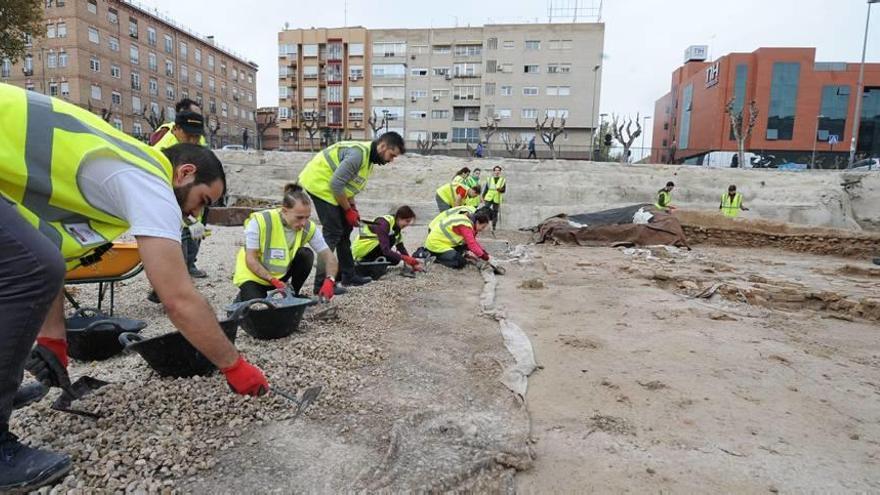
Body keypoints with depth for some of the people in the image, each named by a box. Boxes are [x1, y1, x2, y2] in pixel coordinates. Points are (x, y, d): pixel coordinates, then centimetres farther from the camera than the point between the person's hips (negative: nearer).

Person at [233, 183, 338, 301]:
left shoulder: (309, 228, -19)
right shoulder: (260, 221, -27)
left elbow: (329, 256, -15)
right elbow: (251, 260, -22)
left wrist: (329, 281, -33)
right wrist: (275, 282, -33)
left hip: (281, 274, 3)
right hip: (253, 276, -3)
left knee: (306, 254, -22)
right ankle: (244, 295, 10)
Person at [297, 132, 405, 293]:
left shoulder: (369, 155, 7)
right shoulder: (359, 153, -25)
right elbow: (336, 184, -25)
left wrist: (353, 208, 5)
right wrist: (348, 210, -13)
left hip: (328, 185, 10)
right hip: (319, 183, -10)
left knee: (344, 228, 12)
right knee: (333, 232, -12)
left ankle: (349, 275, 22)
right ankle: (321, 284, -9)